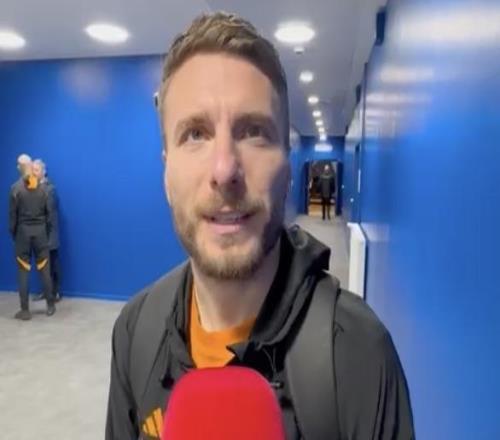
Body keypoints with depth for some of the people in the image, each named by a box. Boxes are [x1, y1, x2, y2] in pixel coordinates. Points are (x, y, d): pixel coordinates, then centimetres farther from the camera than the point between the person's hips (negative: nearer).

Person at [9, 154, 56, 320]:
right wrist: (47, 232, 11)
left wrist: (13, 234, 7)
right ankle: (50, 306, 14)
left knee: (23, 271, 4)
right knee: (44, 269, 8)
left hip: (23, 231, -2)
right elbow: (49, 213, 1)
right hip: (40, 230, 2)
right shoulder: (42, 187, -1)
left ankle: (25, 310, 8)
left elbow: (12, 215, -5)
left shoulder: (15, 188, -7)